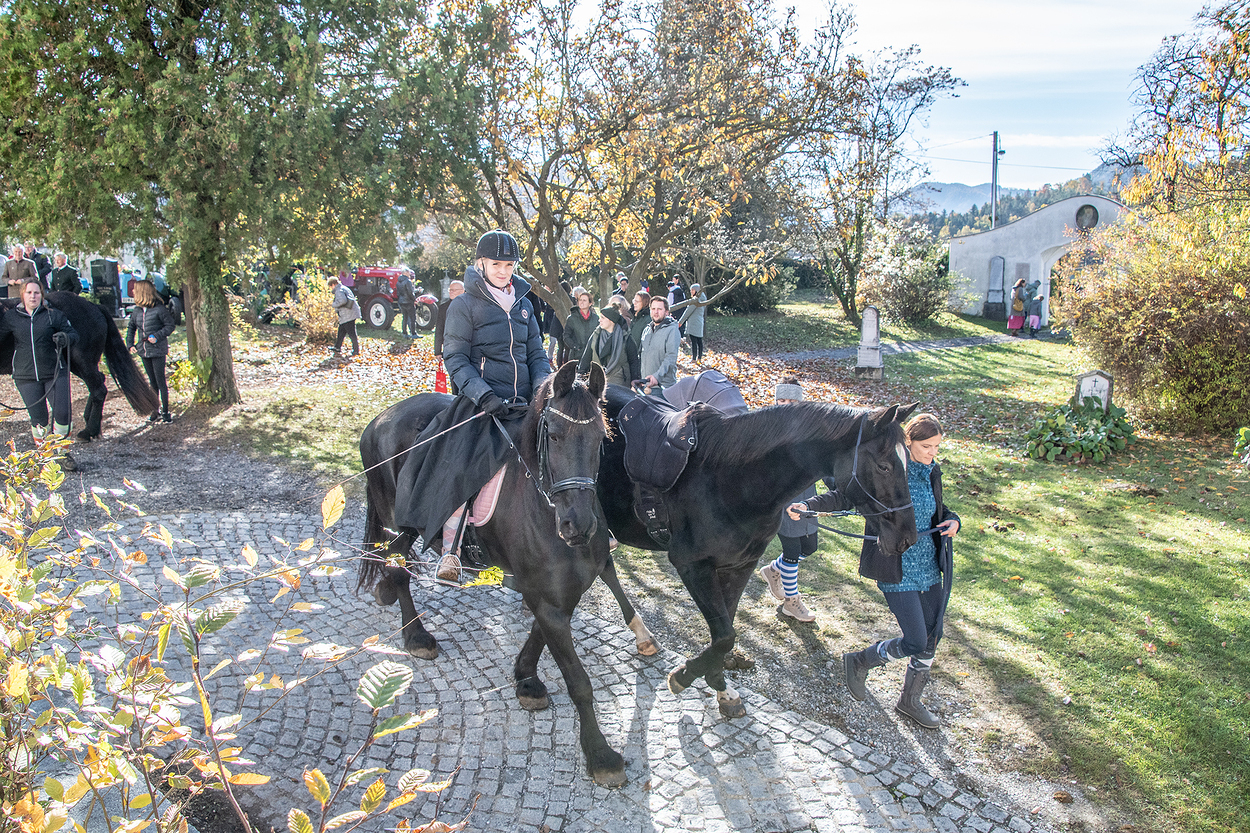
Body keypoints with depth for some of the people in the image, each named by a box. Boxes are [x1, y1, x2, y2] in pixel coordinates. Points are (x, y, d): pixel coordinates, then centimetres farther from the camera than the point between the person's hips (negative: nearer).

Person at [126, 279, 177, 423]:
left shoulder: (159, 309, -13)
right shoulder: (137, 310, 7)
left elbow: (170, 326, -9)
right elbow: (131, 327, 18)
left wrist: (157, 336, -19)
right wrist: (130, 344, 7)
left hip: (157, 350, -6)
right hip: (144, 350, 6)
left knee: (160, 382, -3)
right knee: (152, 382, 13)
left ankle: (165, 412, 5)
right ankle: (155, 412, 21)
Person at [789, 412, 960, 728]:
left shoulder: (932, 471, 5)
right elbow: (843, 496, -14)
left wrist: (952, 521, -4)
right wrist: (807, 505, -29)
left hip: (930, 566, 7)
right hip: (896, 569, -7)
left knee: (933, 636, 13)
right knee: (916, 642, -5)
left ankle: (910, 700, 35)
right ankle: (859, 662, 23)